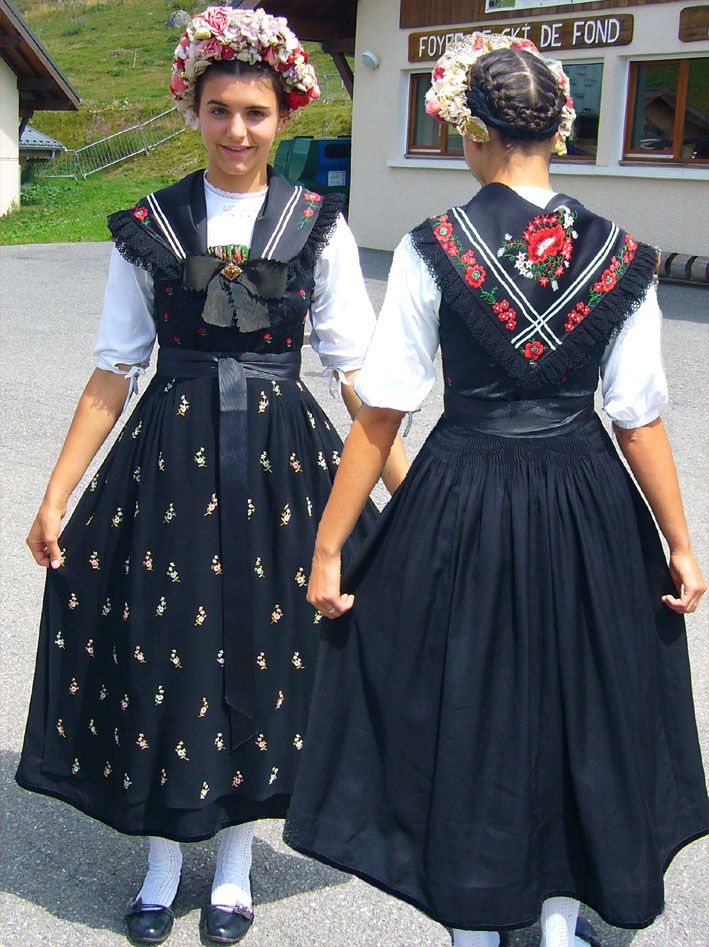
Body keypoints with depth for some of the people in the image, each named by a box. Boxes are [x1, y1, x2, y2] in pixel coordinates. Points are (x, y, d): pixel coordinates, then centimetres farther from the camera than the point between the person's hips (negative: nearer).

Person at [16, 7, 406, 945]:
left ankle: (235, 858, 29)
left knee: (263, 648, 7)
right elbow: (113, 370, 3)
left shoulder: (319, 227, 1)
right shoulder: (148, 226, 3)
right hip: (170, 450, 1)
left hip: (280, 455, 0)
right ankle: (163, 857, 28)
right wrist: (56, 497, 0)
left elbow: (358, 370, 1)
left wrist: (405, 489, -3)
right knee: (160, 648, 6)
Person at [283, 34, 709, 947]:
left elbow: (380, 411, -11)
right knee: (579, 701, 20)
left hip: (463, 500, -2)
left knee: (463, 707, 15)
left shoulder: (432, 249, -12)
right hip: (587, 502, 3)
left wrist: (328, 547, -4)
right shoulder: (619, 254, -5)